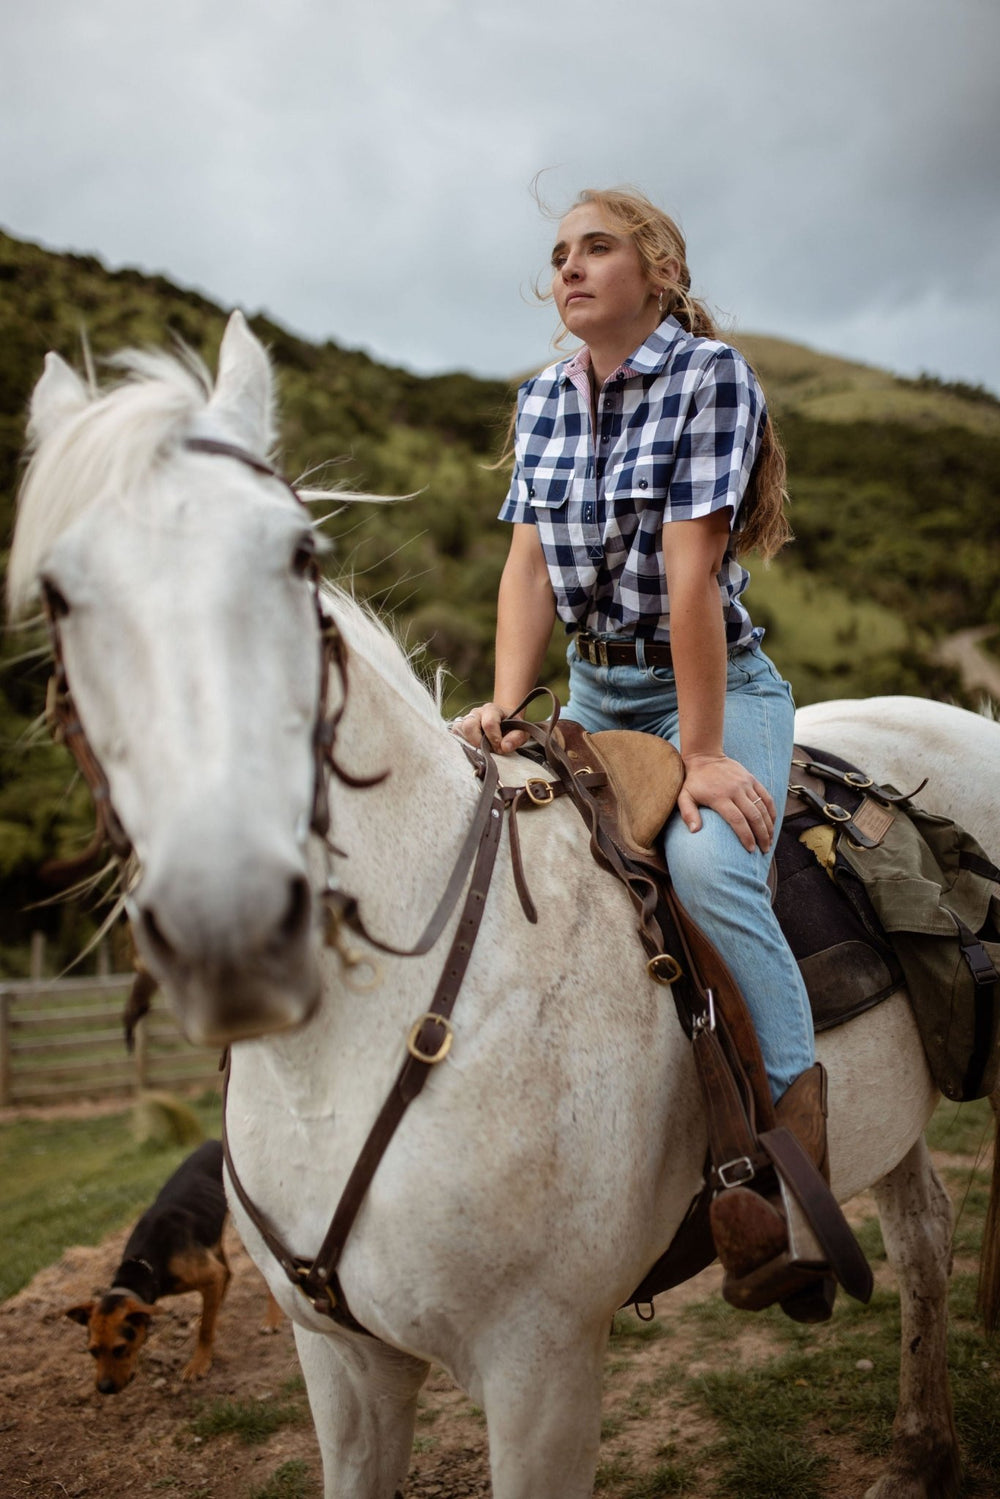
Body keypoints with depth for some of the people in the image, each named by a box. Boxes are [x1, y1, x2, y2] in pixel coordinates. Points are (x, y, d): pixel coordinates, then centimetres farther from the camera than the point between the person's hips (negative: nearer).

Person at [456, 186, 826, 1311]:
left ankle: (791, 1122, -17)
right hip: (593, 690, 7)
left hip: (714, 683, -6)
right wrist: (503, 705, -16)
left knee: (707, 863, -32)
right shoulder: (543, 400, 7)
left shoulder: (710, 375, -13)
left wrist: (701, 754, -22)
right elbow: (530, 564, 0)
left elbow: (690, 572, -20)